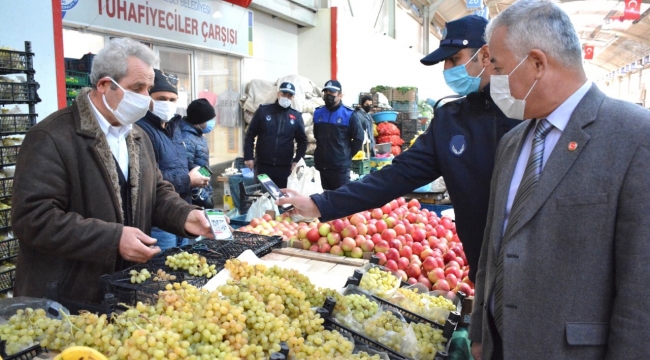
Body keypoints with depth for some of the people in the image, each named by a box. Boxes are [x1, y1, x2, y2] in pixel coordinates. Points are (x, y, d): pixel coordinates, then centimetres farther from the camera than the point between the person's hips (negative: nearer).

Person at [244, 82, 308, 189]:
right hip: (263, 165, -1)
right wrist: (248, 157, -3)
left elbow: (302, 140, 10)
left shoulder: (296, 116, 5)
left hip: (284, 167, 1)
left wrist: (297, 160, -2)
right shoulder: (263, 110, 2)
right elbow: (250, 135, 3)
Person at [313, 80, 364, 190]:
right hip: (321, 166, 5)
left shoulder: (349, 114, -7)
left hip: (340, 167, -5)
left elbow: (359, 138, -4)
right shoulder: (318, 112, 8)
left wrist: (347, 155, -2)